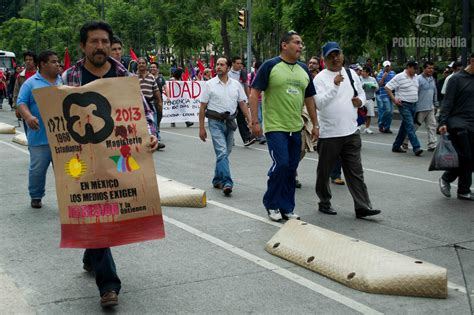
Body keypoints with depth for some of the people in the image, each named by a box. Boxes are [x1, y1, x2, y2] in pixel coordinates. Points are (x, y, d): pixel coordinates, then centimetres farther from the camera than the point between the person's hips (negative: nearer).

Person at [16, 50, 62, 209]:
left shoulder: (63, 81, 14)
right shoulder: (31, 83, 1)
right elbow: (21, 103, -5)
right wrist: (28, 117, -23)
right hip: (40, 136, -3)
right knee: (37, 169, 5)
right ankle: (36, 197, 22)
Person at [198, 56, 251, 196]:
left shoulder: (236, 84, 7)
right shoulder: (209, 84, -1)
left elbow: (243, 104, 9)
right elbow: (202, 107, 0)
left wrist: (251, 121, -1)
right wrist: (201, 128, -4)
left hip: (230, 121, 4)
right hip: (215, 122, -4)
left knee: (225, 152, 11)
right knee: (222, 152, -14)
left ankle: (217, 180, 26)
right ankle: (227, 183, -18)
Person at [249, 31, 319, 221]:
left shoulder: (303, 70, 12)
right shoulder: (270, 66, -6)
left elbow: (309, 98, 19)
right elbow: (254, 93, -8)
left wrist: (315, 124, 16)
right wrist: (255, 122, -14)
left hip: (296, 128, 6)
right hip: (275, 127, -6)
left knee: (291, 168, 8)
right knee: (281, 164, -13)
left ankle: (287, 208, 20)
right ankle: (271, 204, 7)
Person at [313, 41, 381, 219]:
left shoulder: (351, 74, 11)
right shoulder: (320, 78, -8)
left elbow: (361, 92, 24)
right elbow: (319, 103, -20)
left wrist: (361, 101, 2)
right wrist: (335, 86, -28)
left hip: (351, 132, 5)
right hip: (328, 134, -4)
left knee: (355, 172, 5)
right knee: (324, 171, 9)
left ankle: (362, 207, 7)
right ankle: (324, 203, 25)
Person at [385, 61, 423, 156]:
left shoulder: (415, 77, 12)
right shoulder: (399, 77, -10)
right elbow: (387, 87, -11)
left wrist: (416, 98, 15)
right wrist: (394, 100, -15)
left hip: (413, 105, 8)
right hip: (404, 105, -8)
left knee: (405, 126, 12)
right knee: (410, 126, -14)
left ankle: (396, 146, 21)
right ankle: (416, 148, -19)